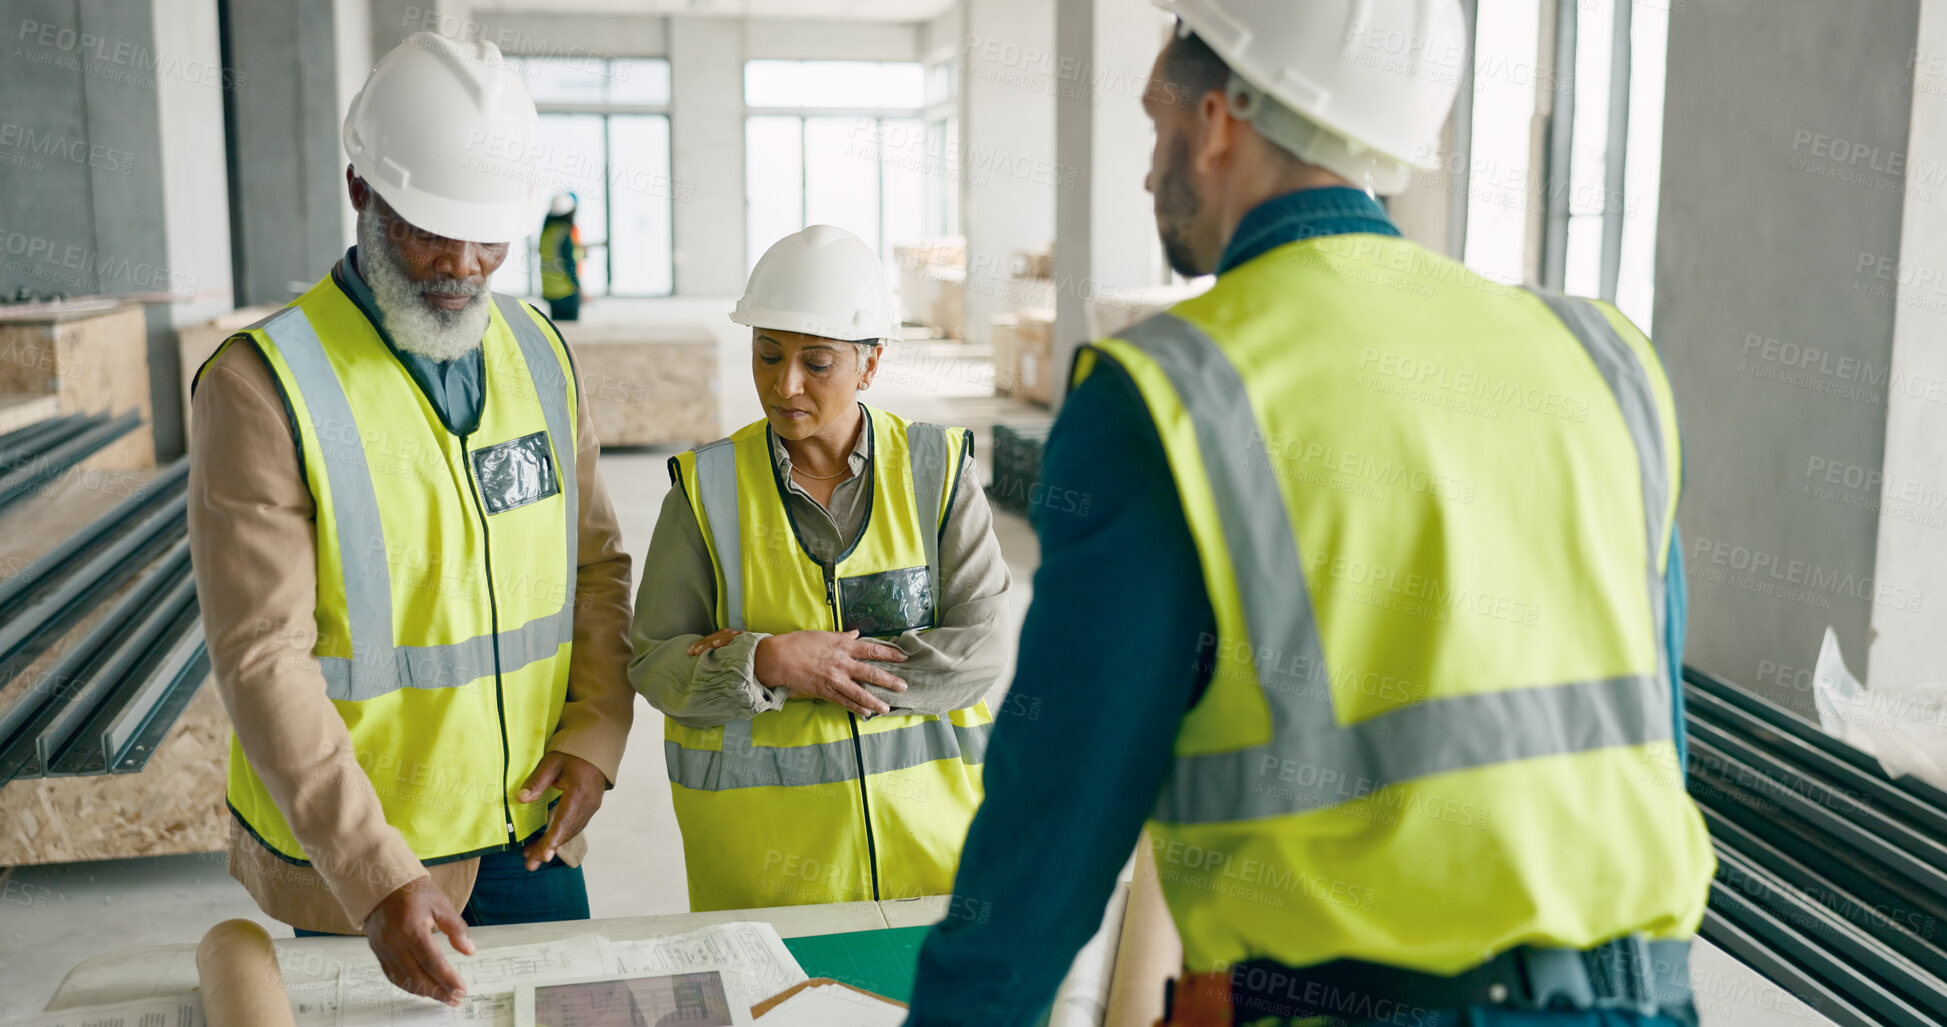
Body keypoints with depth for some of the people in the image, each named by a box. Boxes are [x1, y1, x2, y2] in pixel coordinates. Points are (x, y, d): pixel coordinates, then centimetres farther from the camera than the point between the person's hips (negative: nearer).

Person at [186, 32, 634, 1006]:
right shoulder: (264, 386, -16)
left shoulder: (539, 354, 3)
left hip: (529, 835, 5)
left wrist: (597, 731, -5)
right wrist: (375, 877, -24)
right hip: (354, 863, -5)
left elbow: (597, 561, 9)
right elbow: (264, 661, -19)